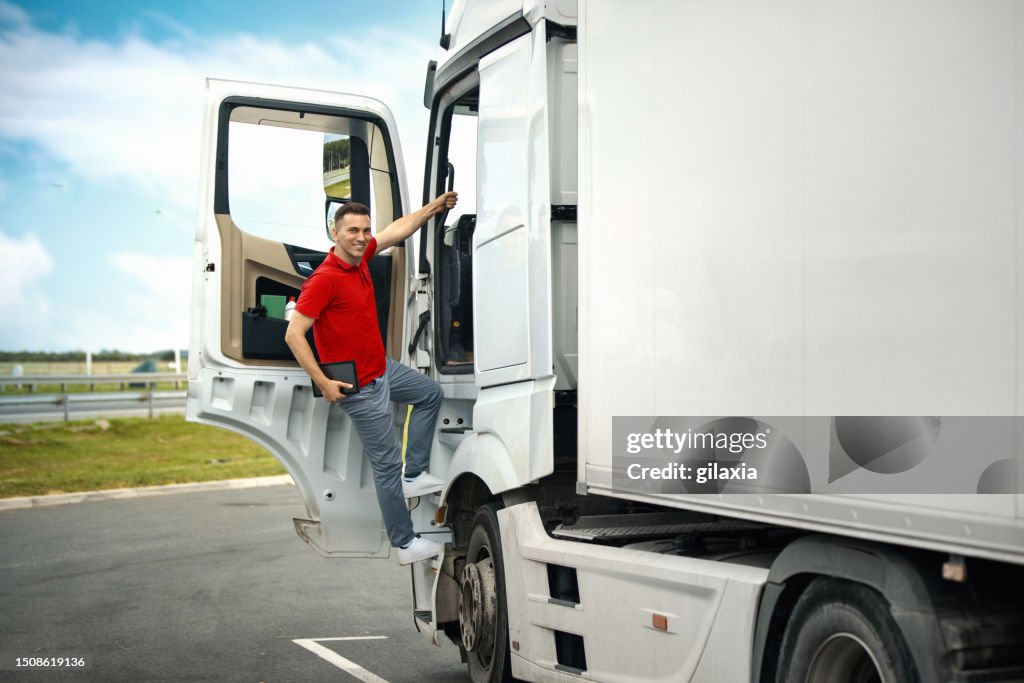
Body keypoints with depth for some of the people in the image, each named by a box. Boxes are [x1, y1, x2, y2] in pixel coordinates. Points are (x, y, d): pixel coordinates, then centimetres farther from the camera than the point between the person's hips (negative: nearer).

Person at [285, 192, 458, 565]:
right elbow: (294, 334, -26)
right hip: (360, 386, -10)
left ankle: (414, 475, 28)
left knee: (430, 394, 27)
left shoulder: (360, 256, 1)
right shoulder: (324, 278, -24)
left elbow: (398, 230, 18)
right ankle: (405, 544, 9)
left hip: (382, 367, 10)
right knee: (387, 464, -2)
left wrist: (435, 207, 23)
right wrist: (323, 383, -25)